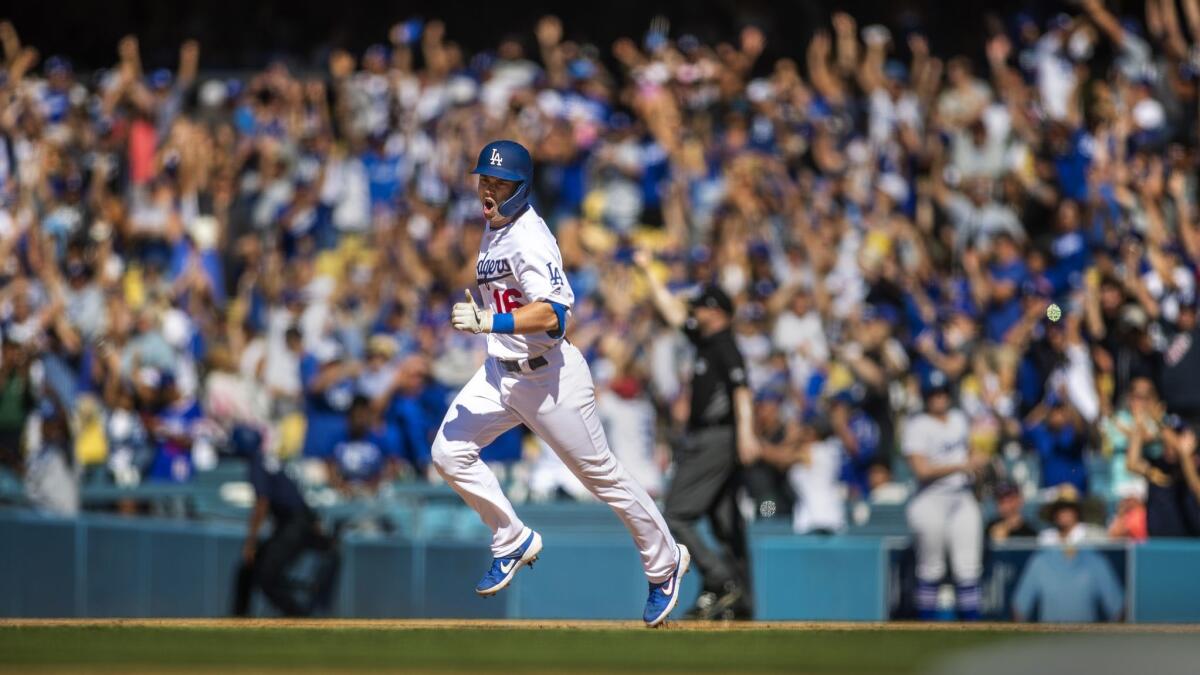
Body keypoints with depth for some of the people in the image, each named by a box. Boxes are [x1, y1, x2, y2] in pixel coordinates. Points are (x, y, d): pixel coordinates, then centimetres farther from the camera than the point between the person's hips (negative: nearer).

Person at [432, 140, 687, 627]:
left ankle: (665, 563, 22)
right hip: (500, 372, 9)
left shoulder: (529, 239, -22)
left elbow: (551, 314, -35)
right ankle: (513, 542, 11)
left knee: (601, 474, 3)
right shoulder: (494, 230, 7)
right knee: (448, 452, -5)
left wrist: (488, 323, -43)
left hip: (549, 376, -9)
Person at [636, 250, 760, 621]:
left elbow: (742, 390, -25)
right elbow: (671, 310, 27)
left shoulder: (725, 347, -12)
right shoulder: (703, 339, 15)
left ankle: (721, 583, -18)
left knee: (676, 517, -12)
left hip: (717, 439, -10)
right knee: (726, 524, 7)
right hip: (702, 440, 10)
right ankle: (740, 602, 7)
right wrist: (648, 272, 31)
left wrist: (745, 434, -38)